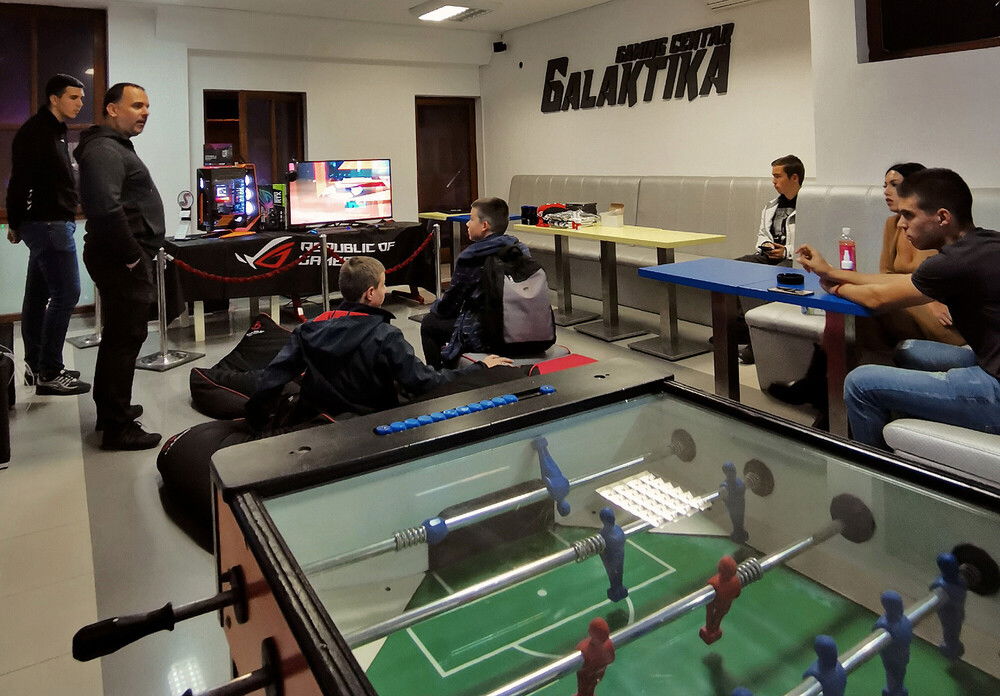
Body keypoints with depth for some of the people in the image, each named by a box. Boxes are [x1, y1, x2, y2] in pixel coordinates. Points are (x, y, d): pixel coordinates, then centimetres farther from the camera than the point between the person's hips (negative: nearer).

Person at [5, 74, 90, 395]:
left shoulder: (53, 130, 18)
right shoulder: (36, 131, -11)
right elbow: (20, 181, -15)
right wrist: (16, 225, -10)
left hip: (49, 223, 10)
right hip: (49, 224, -10)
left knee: (38, 295, 12)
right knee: (66, 293, -11)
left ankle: (36, 366, 20)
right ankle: (49, 373, -7)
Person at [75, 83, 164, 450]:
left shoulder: (115, 146, 20)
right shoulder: (104, 150, -15)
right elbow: (107, 209, -28)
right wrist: (131, 257, -21)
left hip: (123, 257, 11)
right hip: (123, 261, -11)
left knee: (118, 335, 19)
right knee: (126, 339, -7)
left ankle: (110, 409, 32)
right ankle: (118, 428, 1)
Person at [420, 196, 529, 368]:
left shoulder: (471, 257, -16)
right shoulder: (521, 250, 2)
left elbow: (448, 307, -7)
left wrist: (435, 307, 18)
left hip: (483, 338, -7)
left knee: (429, 324, 17)